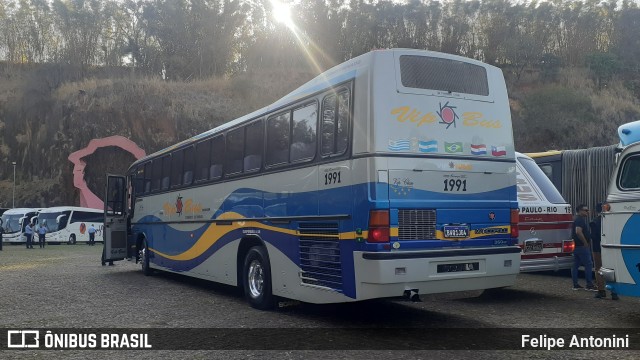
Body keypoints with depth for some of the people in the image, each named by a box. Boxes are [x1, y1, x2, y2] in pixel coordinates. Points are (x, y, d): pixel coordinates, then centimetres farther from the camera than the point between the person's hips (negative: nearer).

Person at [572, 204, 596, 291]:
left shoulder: (576, 219, 19)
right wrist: (585, 242, -20)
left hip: (576, 246, 11)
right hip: (582, 246, -11)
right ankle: (589, 285, -8)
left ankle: (575, 285, 12)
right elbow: (578, 232, -28)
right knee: (588, 264, -8)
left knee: (575, 265, 9)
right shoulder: (580, 220, -14)